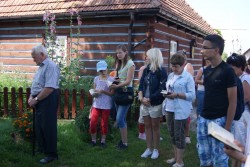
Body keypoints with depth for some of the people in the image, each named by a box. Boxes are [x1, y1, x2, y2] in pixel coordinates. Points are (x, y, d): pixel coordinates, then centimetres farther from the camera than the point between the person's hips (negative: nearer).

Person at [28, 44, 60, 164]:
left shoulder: (50, 66, -16)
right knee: (39, 126, 16)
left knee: (47, 127, -3)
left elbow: (49, 88, -25)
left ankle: (51, 154, 7)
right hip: (40, 100, 10)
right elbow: (36, 85, 23)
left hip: (47, 100, -10)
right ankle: (42, 149, 30)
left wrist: (36, 99, -18)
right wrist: (31, 97, 6)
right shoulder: (41, 66, 16)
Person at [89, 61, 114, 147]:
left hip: (106, 105, -3)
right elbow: (94, 91, 15)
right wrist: (94, 93, -8)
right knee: (93, 123, -4)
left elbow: (112, 93, -7)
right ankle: (93, 140, 14)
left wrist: (103, 91, -20)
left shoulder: (111, 79, -3)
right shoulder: (96, 79, 9)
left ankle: (103, 141, 20)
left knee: (104, 124, 6)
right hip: (96, 104, 3)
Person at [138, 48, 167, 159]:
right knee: (147, 126, 12)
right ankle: (149, 149, 22)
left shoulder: (161, 71, -11)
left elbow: (161, 90, -16)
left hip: (155, 104, -6)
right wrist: (141, 97, -10)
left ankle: (155, 150, 17)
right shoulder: (146, 70, 9)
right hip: (144, 103, 6)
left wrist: (149, 99, -16)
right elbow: (141, 84, 6)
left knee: (155, 127, 5)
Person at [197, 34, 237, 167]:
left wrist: (227, 126, -14)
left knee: (219, 156, 4)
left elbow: (233, 101, -13)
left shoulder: (227, 71, -13)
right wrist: (201, 115, 13)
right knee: (203, 153, 15)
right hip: (203, 119, 7)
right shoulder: (206, 70, 8)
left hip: (219, 120, -7)